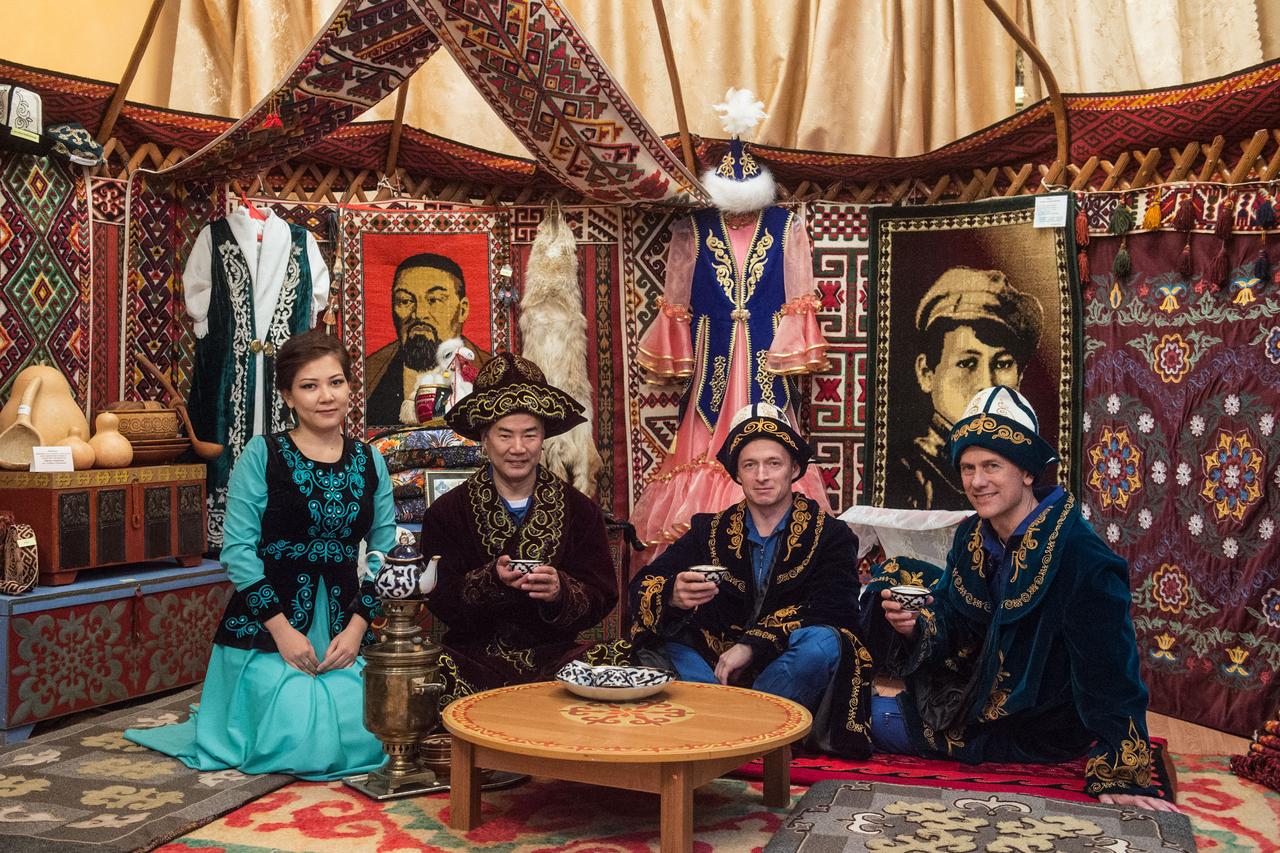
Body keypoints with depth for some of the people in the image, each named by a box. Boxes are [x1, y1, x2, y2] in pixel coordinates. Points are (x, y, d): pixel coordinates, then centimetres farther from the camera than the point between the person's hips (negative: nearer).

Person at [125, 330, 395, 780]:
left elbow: (385, 554, 4)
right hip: (265, 625, -4)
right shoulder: (262, 454, -4)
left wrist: (357, 627, -8)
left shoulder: (369, 461, 7)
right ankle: (226, 715, 22)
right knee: (301, 748, -15)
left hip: (343, 628, 4)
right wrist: (281, 629, -13)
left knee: (364, 743, -8)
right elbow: (238, 549, -8)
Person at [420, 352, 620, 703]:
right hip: (475, 657, -1)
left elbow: (601, 599, -2)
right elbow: (440, 602, -6)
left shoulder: (580, 510, 5)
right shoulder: (446, 513, 1)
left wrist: (561, 592, -23)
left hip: (554, 654, 2)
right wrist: (492, 581, -23)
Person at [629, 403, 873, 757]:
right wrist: (673, 596, -27)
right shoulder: (710, 532, 10)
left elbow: (835, 610, -12)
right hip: (714, 666, 2)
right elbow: (641, 587, -1)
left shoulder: (830, 536, 4)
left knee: (822, 643, -32)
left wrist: (753, 645, -23)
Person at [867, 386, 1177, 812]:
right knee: (897, 580, 4)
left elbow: (1109, 675, -28)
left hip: (1034, 731, -7)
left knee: (869, 718, -11)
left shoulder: (1080, 555, -28)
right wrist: (915, 627, -21)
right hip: (978, 684, 8)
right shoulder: (971, 537, -4)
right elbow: (949, 625, 3)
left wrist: (1118, 778, -29)